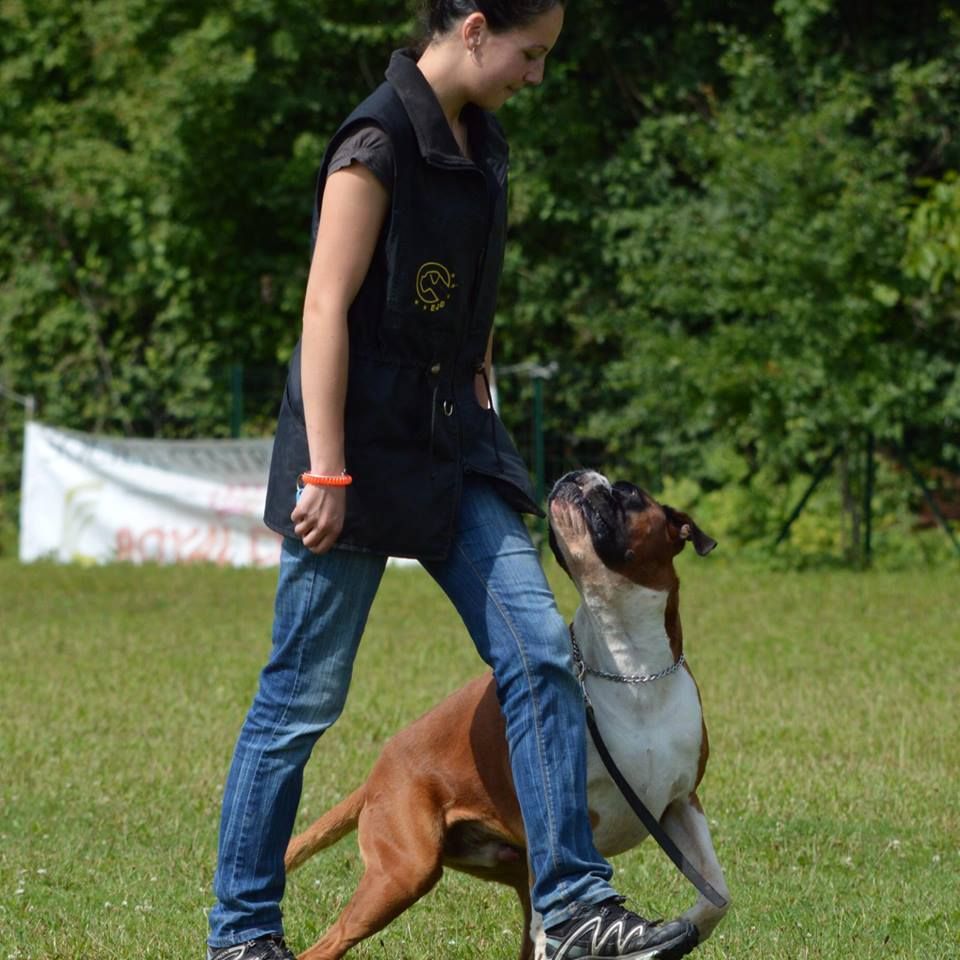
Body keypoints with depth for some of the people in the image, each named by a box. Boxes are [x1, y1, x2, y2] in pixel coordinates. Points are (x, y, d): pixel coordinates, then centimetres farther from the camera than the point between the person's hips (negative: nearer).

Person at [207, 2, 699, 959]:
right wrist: (325, 475, -20)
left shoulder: (481, 141, 10)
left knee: (539, 653, -2)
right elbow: (326, 310, -18)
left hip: (453, 436, 8)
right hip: (366, 437, -8)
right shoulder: (378, 143, -16)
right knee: (304, 694, 0)